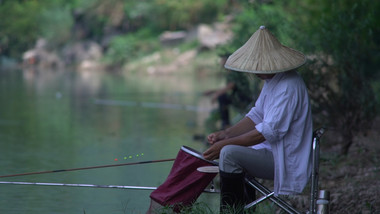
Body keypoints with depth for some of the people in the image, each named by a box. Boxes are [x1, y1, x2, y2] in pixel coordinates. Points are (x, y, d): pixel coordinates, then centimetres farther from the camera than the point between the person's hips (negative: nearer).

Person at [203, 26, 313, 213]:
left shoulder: (289, 87, -22)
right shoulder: (271, 80, 10)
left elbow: (269, 131, -25)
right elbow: (257, 115, 15)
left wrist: (225, 143, -22)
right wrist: (225, 134, 0)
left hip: (286, 161, -11)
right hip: (273, 152, 11)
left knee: (229, 153, -25)